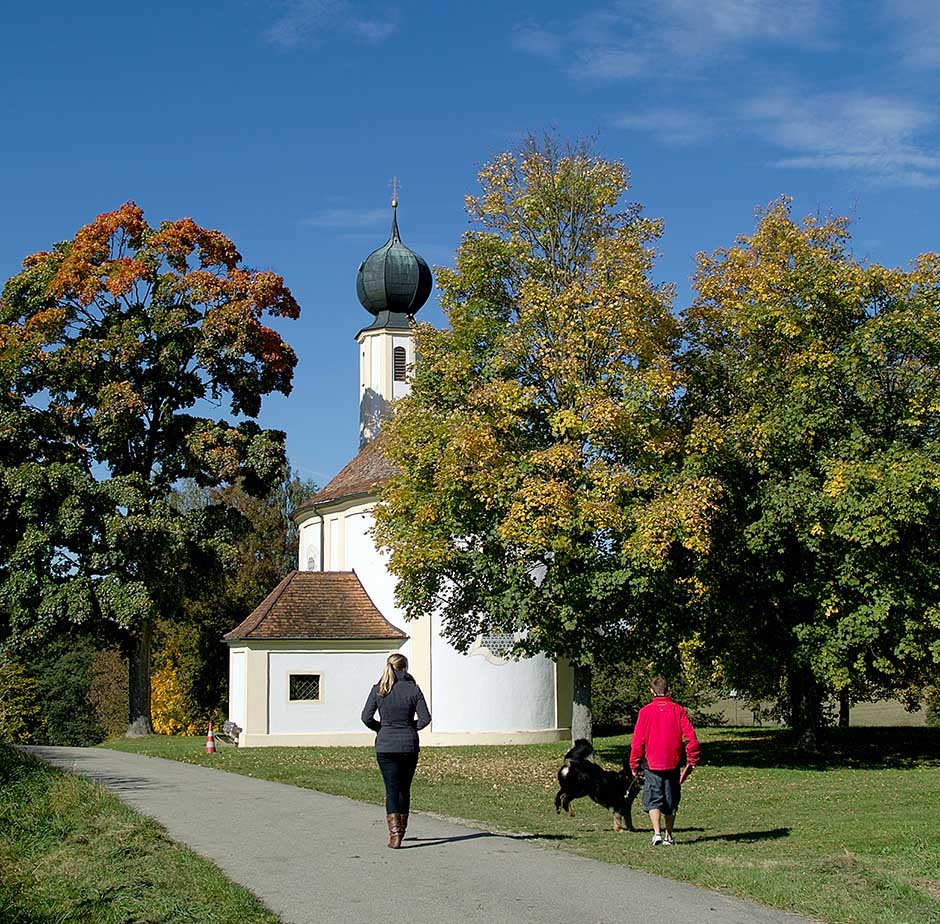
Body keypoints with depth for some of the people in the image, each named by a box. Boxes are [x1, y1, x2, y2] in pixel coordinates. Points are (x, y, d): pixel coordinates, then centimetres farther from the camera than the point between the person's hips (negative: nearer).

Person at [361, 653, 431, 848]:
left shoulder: (378, 690, -2)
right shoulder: (413, 689, -4)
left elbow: (366, 717, -6)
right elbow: (425, 718, -6)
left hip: (385, 746, 0)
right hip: (409, 746, 0)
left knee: (391, 789, 0)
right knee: (404, 789, 15)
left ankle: (394, 833, -13)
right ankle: (401, 829, 26)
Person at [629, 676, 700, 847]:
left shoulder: (645, 711, -5)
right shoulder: (678, 710, -1)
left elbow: (637, 741, -4)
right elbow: (691, 738, -5)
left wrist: (634, 765, 5)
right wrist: (691, 761, 4)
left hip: (653, 764, -2)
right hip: (673, 764, 2)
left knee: (653, 801, 2)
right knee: (670, 801, 15)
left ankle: (657, 833, -16)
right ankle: (669, 836, 21)